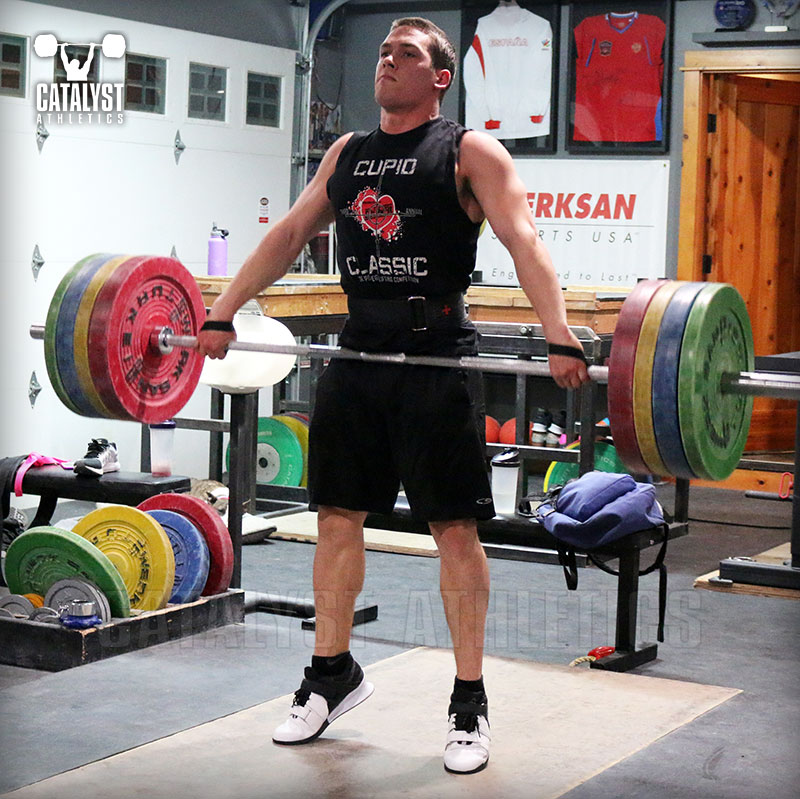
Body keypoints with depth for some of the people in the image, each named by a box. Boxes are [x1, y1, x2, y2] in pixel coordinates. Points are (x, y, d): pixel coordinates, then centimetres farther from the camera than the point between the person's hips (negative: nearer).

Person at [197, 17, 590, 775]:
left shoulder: (469, 152, -2)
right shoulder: (347, 152, 16)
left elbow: (523, 241, -14)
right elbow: (289, 234, 15)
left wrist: (560, 339, -29)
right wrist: (220, 314, 7)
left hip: (435, 357, -5)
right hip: (357, 352, 6)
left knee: (454, 527, -1)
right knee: (336, 516, 9)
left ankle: (469, 701, 8)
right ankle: (332, 674, 25)